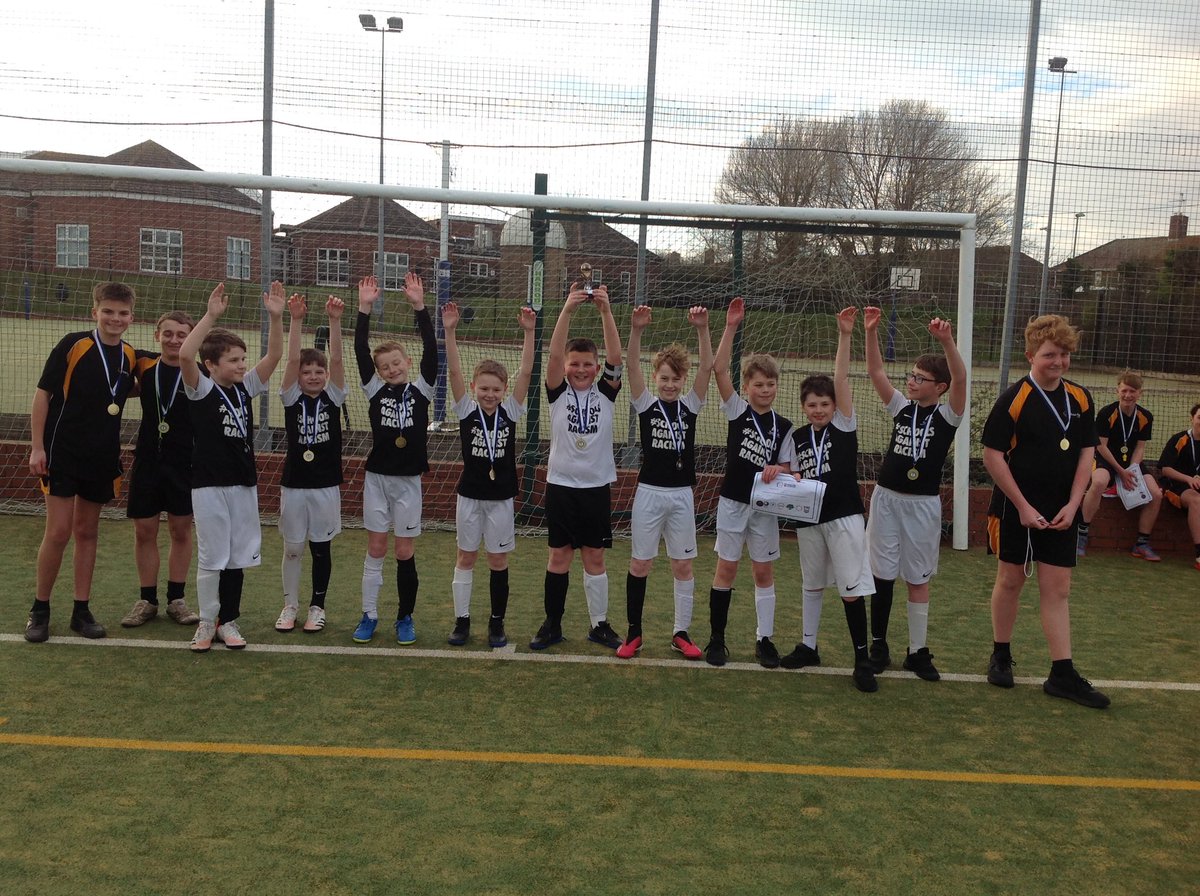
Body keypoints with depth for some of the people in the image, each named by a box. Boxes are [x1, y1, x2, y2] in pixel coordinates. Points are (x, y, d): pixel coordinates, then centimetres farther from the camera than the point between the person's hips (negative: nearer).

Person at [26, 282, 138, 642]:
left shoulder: (130, 356, 3)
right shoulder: (73, 345, -10)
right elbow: (43, 394, -7)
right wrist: (37, 447, -10)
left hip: (103, 458, 4)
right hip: (62, 454, -4)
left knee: (87, 531, 10)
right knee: (58, 532, -6)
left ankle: (81, 610, 18)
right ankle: (39, 609, 11)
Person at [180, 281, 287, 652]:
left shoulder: (246, 388, 6)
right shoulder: (201, 390, -7)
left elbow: (274, 355, 0)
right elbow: (184, 355, -25)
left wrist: (276, 317, -13)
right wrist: (211, 316, -30)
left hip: (244, 483, 5)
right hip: (209, 484, -5)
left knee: (238, 556, 10)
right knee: (211, 557, 2)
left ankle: (228, 621, 21)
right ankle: (207, 622, 15)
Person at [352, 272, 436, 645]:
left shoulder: (421, 389, -2)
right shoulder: (376, 390, 1)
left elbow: (431, 351, -13)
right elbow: (361, 352, -9)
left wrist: (419, 307, -20)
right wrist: (364, 309, -17)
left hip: (409, 480, -1)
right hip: (377, 477, 1)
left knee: (405, 552, 5)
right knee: (375, 549, 7)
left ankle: (405, 617, 18)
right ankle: (369, 616, 17)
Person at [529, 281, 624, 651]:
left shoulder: (605, 393, 2)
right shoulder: (558, 392, -1)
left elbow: (615, 357, -12)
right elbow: (553, 355, -16)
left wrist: (606, 310, -24)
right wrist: (567, 310, -27)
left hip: (597, 486, 1)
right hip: (561, 485, -1)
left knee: (595, 557, 8)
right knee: (559, 555, 7)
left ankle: (599, 624, 19)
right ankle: (552, 624, 18)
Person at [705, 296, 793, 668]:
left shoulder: (783, 426, 1)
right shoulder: (736, 411, -4)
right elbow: (719, 370, -16)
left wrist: (778, 471, -18)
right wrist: (730, 327, -23)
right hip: (733, 501, -2)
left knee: (764, 572, 8)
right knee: (726, 569, 4)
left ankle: (764, 639, 19)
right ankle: (716, 638, 15)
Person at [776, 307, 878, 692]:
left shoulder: (844, 425, -3)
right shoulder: (797, 437, 7)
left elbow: (841, 379, -14)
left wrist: (845, 336, -22)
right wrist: (779, 475, -7)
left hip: (844, 516, -4)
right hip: (808, 518, 4)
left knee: (852, 589, -6)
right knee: (812, 585, 17)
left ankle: (862, 659, 4)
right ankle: (808, 647, 30)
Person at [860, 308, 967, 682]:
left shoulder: (947, 415, -3)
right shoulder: (902, 408, 6)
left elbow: (960, 379, -21)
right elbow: (876, 372, -4)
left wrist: (947, 341, -35)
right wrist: (871, 332, -16)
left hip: (922, 503, -3)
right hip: (886, 497, 3)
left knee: (918, 578, 6)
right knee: (882, 574, 7)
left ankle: (917, 651, 16)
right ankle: (878, 646, 18)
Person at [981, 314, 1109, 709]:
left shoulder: (1080, 399, 3)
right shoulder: (1014, 398, -11)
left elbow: (1086, 453, 6)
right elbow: (992, 455, -12)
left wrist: (1072, 505, -4)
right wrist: (1023, 507, -13)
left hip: (1060, 512, 4)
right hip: (1016, 509, -4)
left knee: (1057, 588, 5)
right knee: (1010, 580, 8)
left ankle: (1062, 674, 9)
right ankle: (1001, 657, 25)